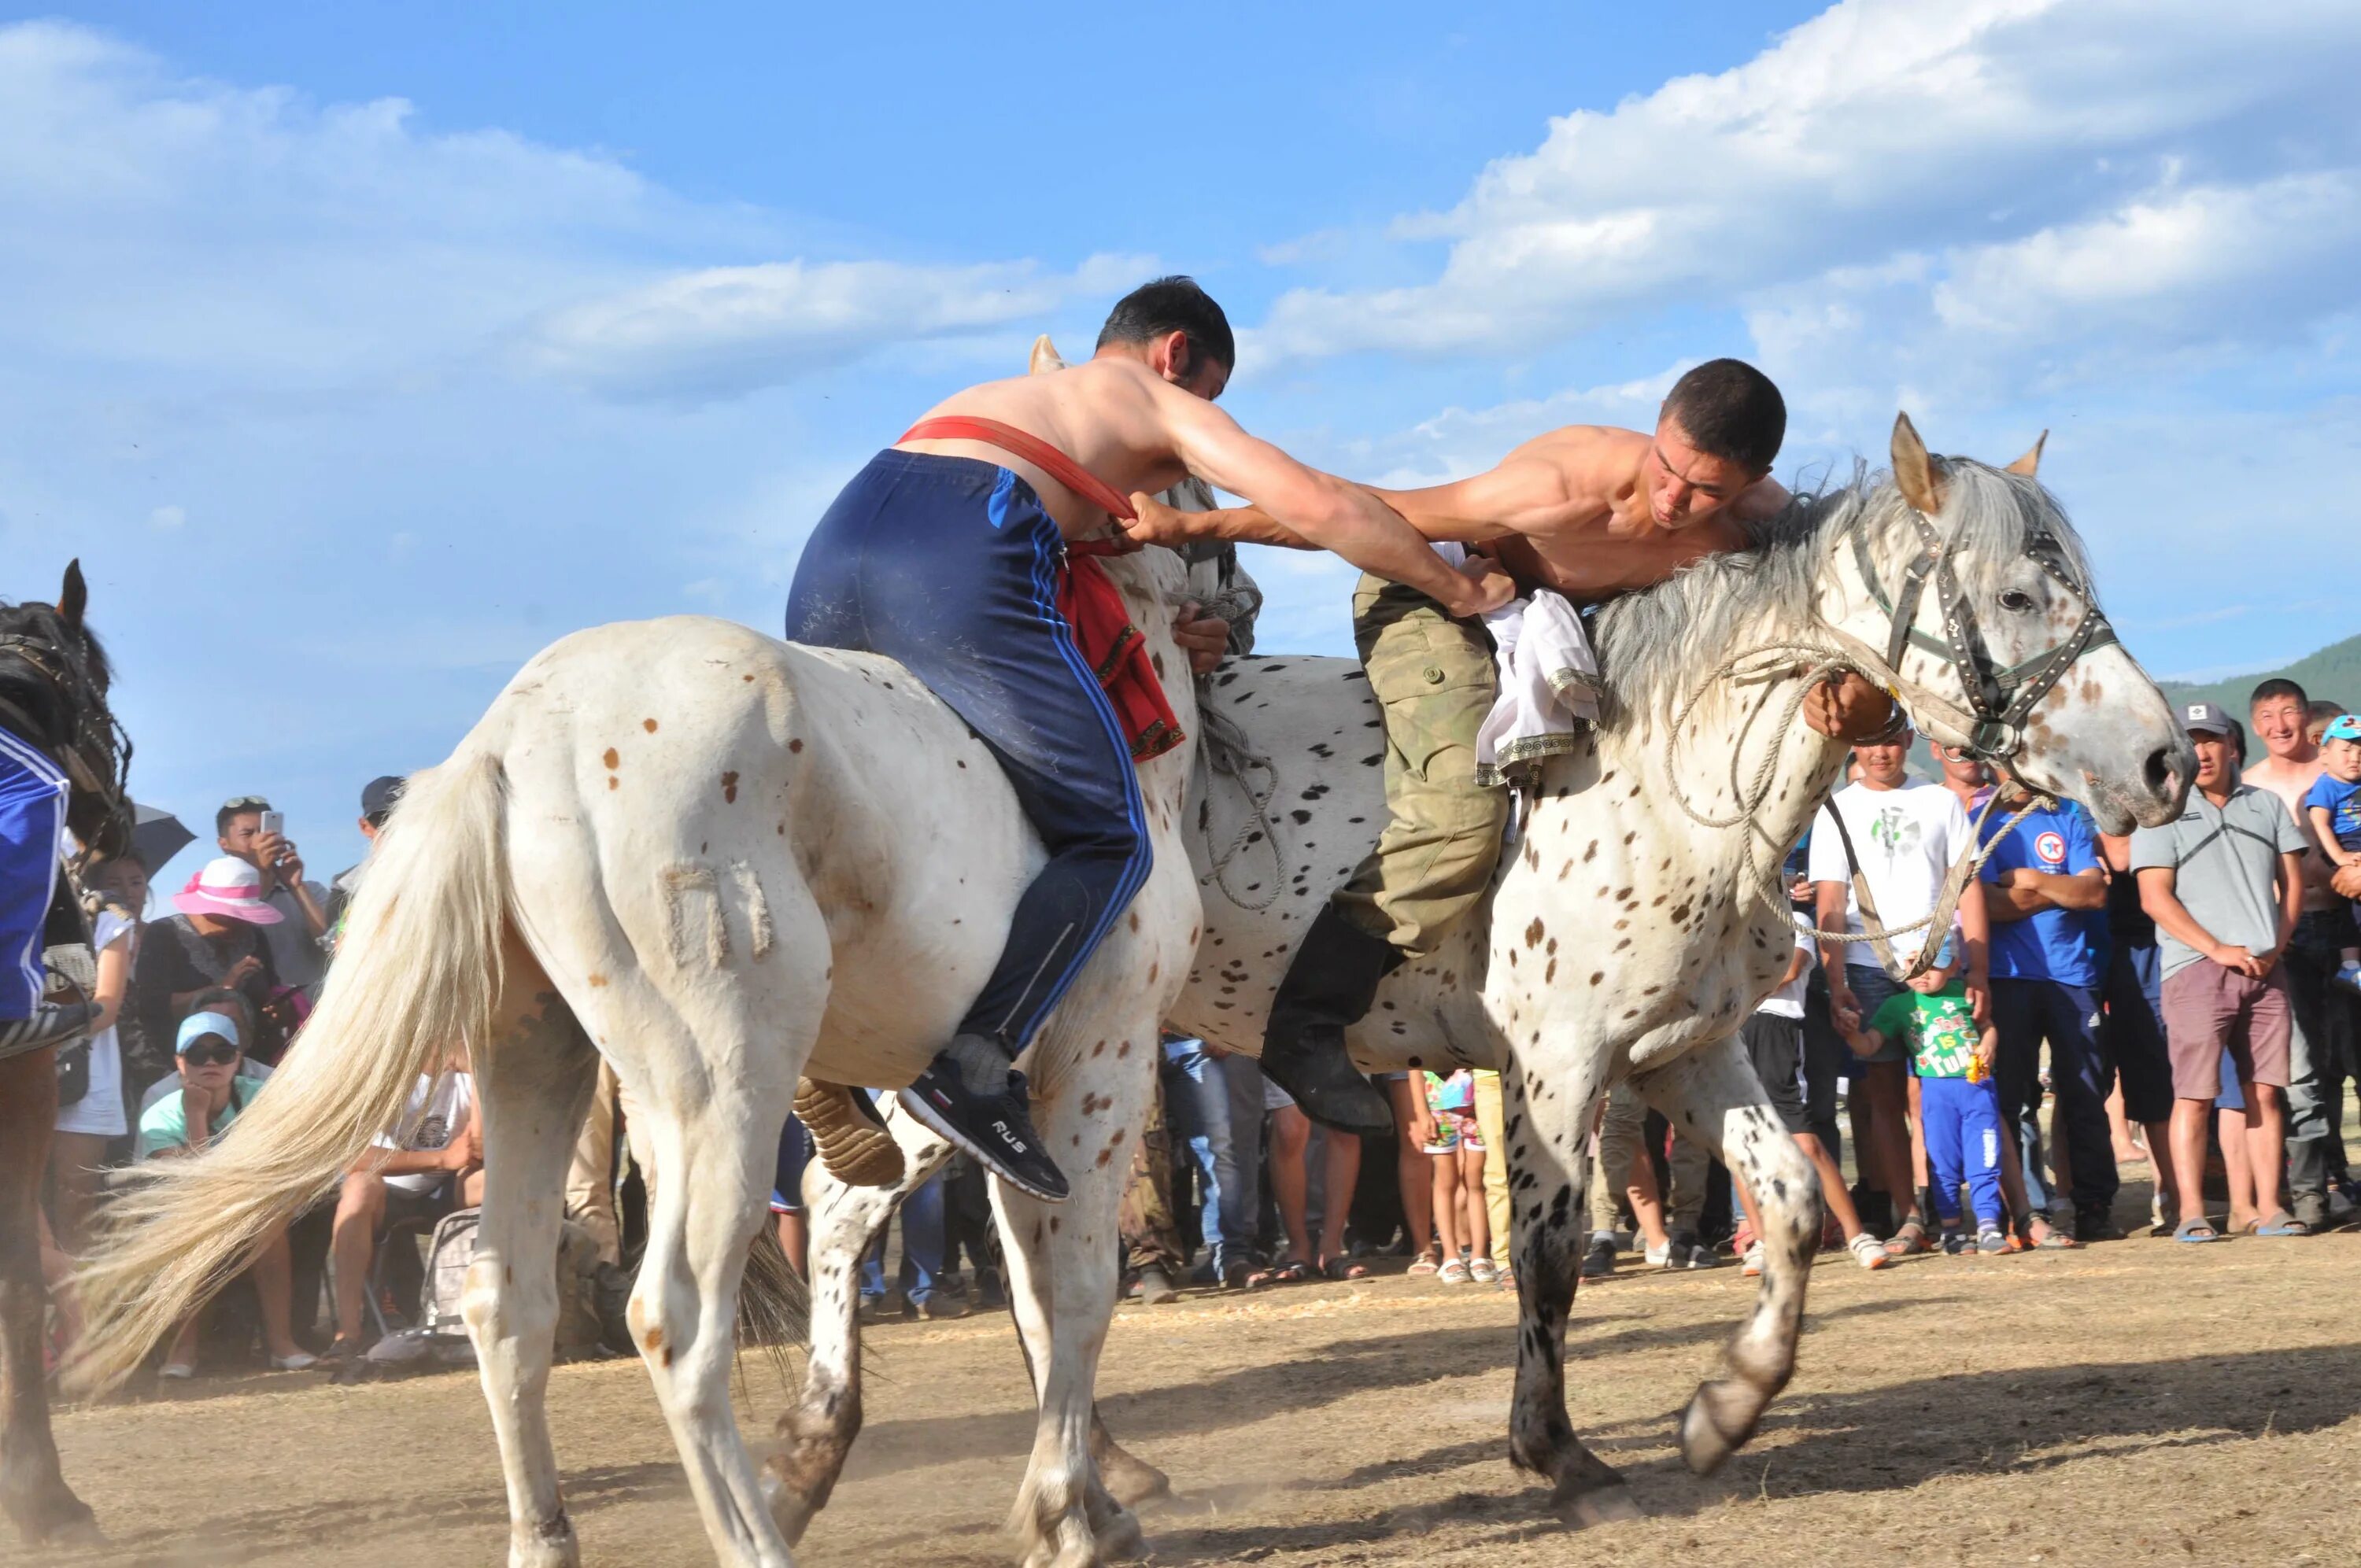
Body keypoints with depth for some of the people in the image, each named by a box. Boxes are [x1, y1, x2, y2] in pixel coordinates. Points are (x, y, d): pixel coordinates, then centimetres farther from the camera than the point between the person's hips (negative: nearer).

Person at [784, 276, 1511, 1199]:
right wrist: (1457, 590, 23)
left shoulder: (999, 394, 41)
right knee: (1109, 844, 2)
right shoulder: (1162, 401, 22)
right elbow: (1322, 508, 11)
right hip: (962, 568, -7)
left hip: (834, 545, 7)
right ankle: (977, 1062, -17)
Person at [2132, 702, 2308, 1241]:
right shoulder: (2163, 813, 2)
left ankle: (2267, 1207, 6)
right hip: (2196, 969, -4)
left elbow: (2292, 882, 15)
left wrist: (2276, 945, -2)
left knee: (2266, 1091, 2)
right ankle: (2191, 1212, -7)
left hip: (2265, 970, 4)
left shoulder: (2267, 807, 15)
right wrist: (2218, 949, -14)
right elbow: (2155, 898, -5)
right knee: (2194, 1094, -7)